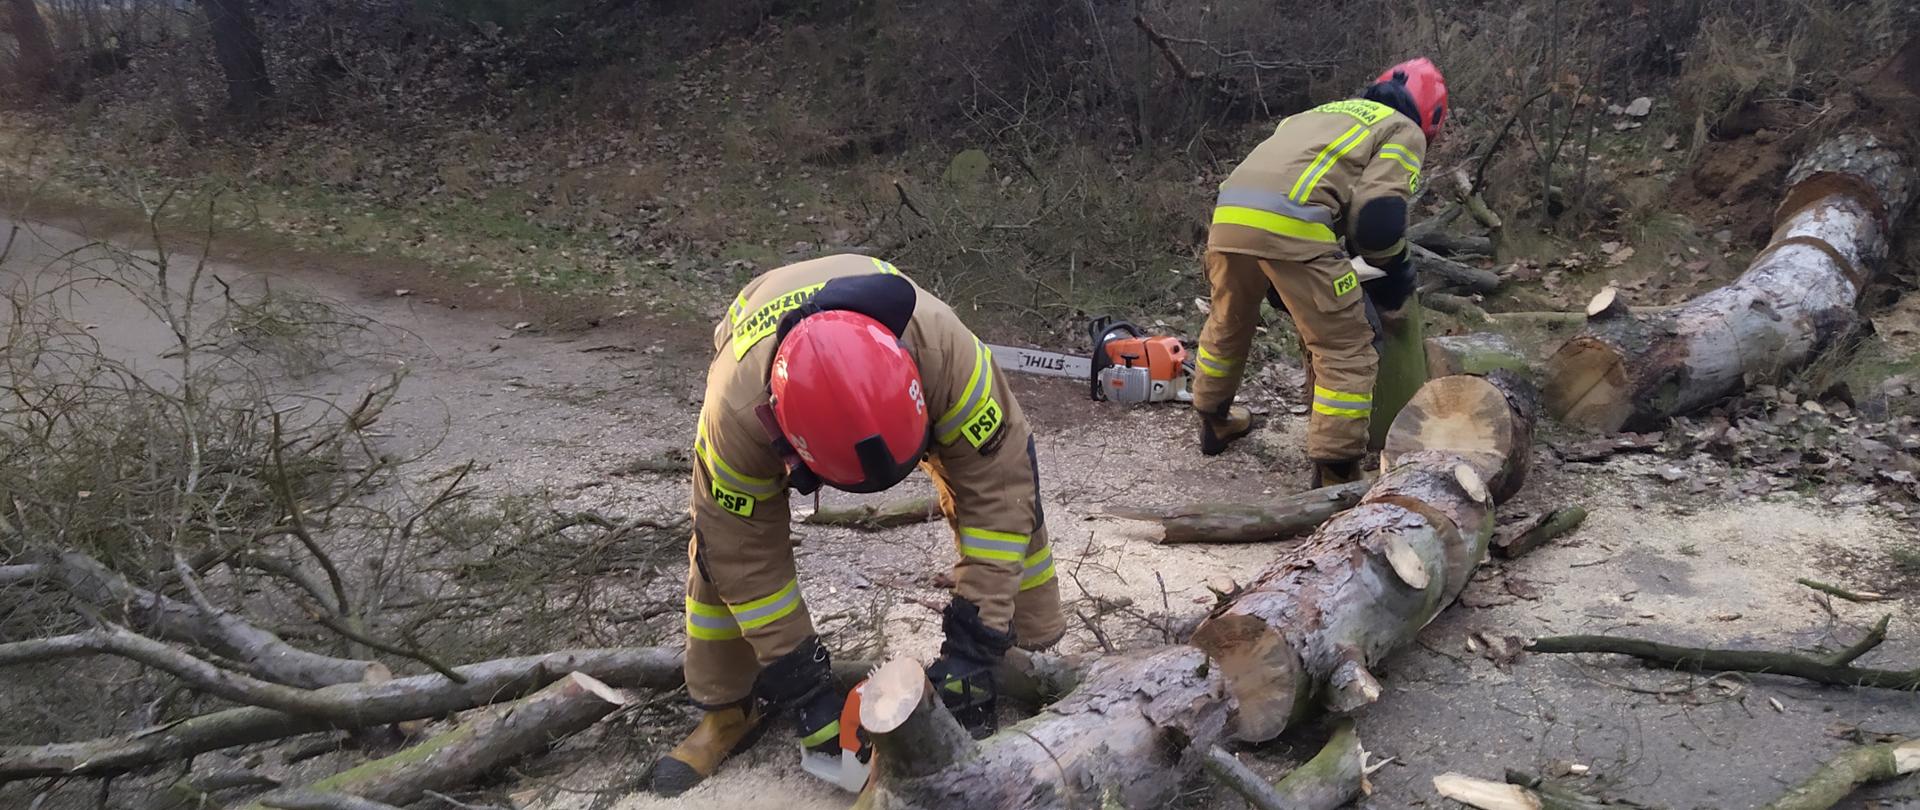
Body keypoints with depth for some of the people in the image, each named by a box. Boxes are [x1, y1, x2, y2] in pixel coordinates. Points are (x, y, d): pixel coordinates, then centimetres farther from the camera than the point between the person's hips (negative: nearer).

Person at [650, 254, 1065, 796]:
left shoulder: (939, 344, -46)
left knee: (1003, 476, -12)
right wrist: (801, 683, -26)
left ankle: (1037, 654, 6)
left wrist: (975, 642, -38)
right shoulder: (738, 409, -43)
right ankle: (733, 704, 5)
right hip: (759, 373, 0)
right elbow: (746, 552, -30)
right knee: (726, 538, -16)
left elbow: (995, 482, -38)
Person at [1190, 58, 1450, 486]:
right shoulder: (1405, 131, 15)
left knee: (1228, 323, 30)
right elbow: (1379, 214, -2)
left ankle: (1215, 421, 49)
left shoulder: (1325, 113, 36)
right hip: (1291, 225, -7)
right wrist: (1394, 275, 15)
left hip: (1229, 211, 7)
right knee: (1346, 350, 3)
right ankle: (1335, 478, -1)